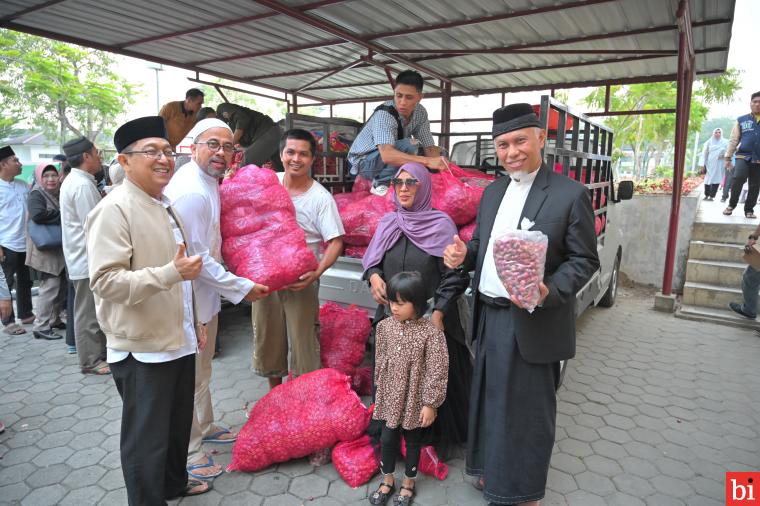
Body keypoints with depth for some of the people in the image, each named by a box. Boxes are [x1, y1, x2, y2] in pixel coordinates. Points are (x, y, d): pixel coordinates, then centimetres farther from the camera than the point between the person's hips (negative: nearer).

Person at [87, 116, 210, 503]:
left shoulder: (165, 206, 11)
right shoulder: (114, 209, -17)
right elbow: (105, 281, -24)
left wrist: (195, 322, 19)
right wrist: (171, 273, -31)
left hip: (179, 341, 9)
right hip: (143, 350, -8)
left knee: (178, 425, 24)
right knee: (147, 439, 9)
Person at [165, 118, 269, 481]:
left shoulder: (207, 181, 6)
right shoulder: (191, 192, -25)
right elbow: (197, 258, -25)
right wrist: (241, 287, -19)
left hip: (206, 291, 10)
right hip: (191, 295, -10)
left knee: (201, 368, 25)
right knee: (191, 376, 6)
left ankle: (204, 426, 45)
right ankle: (188, 452, 25)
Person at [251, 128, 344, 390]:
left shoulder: (321, 198, -11)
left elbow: (335, 242, -14)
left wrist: (317, 272, -27)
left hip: (301, 280, -4)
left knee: (304, 342, 2)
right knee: (267, 337, 17)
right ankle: (274, 393, 38)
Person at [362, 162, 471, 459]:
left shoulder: (441, 225, -7)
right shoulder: (387, 223, 7)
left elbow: (455, 275, -9)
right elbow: (371, 259, 15)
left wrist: (438, 313, -17)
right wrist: (374, 276, -8)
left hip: (431, 319, -4)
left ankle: (435, 437, 27)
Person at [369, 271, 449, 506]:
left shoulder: (431, 332, -20)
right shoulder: (384, 326, -6)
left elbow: (437, 371, -15)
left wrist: (430, 403, -13)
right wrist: (380, 390, 14)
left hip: (415, 399, -3)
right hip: (390, 397, 3)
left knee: (412, 441, 16)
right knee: (387, 439, 15)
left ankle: (408, 482, 39)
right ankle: (387, 479, 38)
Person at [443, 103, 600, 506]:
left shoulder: (570, 194, -10)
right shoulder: (492, 192, 9)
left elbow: (584, 259, -9)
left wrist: (550, 292, -26)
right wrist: (464, 254, -7)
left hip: (533, 322, -6)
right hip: (490, 318, 6)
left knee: (527, 409, 9)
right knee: (490, 400, 20)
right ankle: (492, 470, 43)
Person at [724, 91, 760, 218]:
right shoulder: (741, 120, 8)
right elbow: (733, 140, 8)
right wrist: (727, 157, 3)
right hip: (743, 156, -2)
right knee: (738, 178, -23)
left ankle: (749, 210, 17)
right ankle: (731, 205, -6)